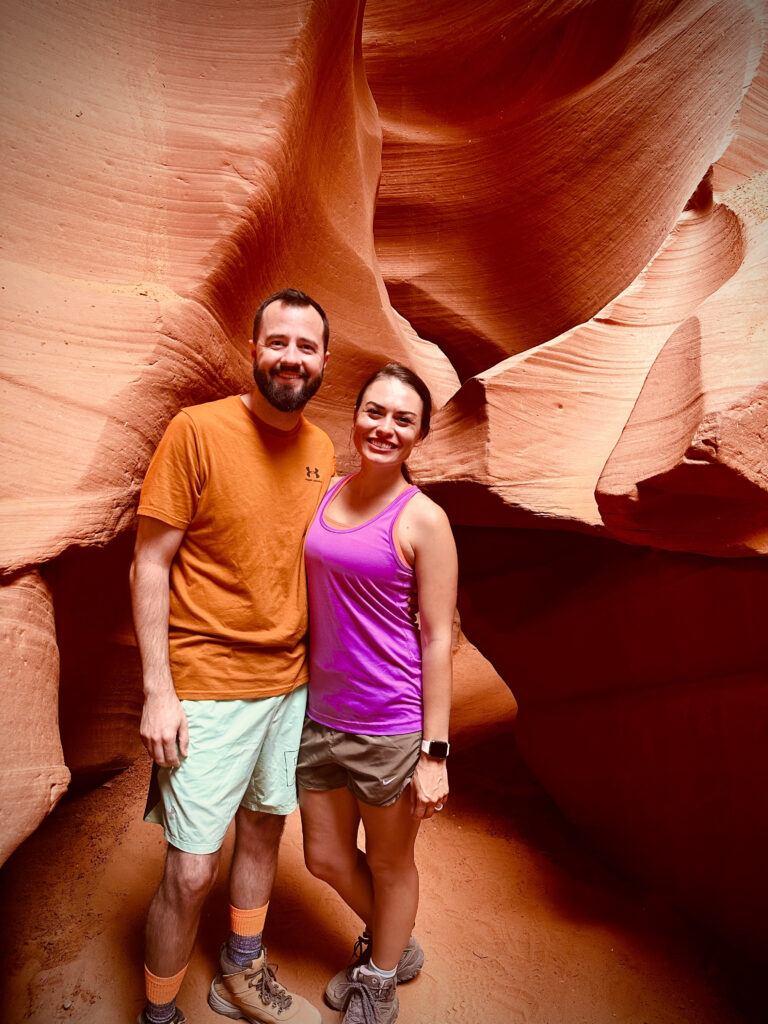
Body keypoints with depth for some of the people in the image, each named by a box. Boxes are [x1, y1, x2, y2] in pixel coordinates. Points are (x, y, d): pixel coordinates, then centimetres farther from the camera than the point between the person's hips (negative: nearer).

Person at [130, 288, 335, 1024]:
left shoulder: (320, 450, 3)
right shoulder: (197, 430, -14)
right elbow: (150, 563, -12)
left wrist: (312, 663, 12)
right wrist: (158, 690, -14)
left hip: (289, 682, 6)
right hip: (208, 687, -6)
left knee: (264, 827, 21)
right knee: (191, 872, 2)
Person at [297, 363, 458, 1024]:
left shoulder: (423, 521, -14)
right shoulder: (322, 495, 2)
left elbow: (438, 639, -12)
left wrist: (434, 752, -13)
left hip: (390, 722, -5)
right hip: (320, 713, 6)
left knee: (389, 862, 18)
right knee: (325, 858, 22)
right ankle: (394, 945, 52)